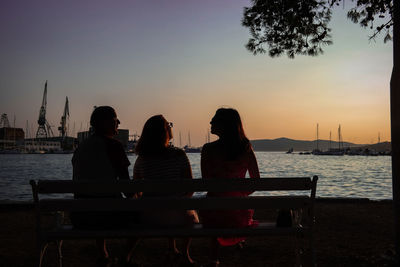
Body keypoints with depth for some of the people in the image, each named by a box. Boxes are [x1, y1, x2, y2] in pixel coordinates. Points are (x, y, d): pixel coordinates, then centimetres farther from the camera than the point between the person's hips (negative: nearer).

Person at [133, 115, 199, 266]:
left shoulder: (141, 159, -2)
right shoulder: (179, 155, -14)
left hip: (149, 216, 4)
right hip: (175, 215, -3)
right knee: (191, 216, 35)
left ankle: (173, 251, 42)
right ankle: (185, 255, 36)